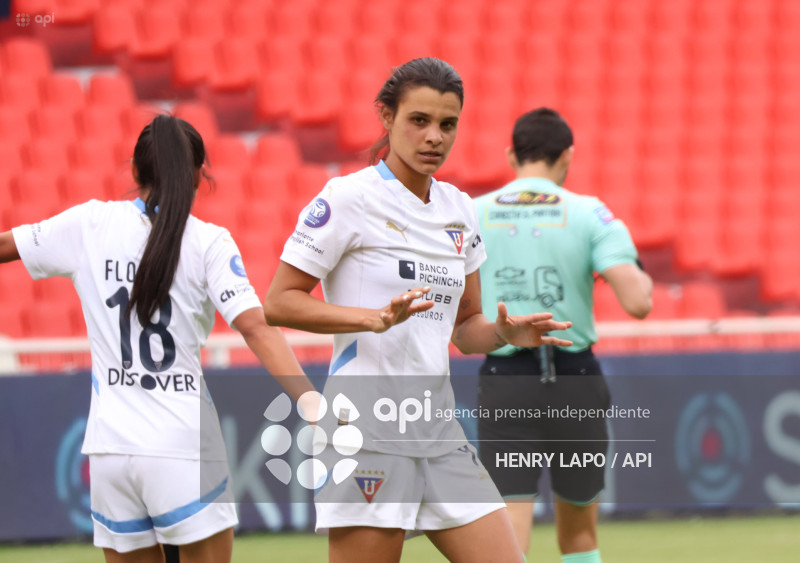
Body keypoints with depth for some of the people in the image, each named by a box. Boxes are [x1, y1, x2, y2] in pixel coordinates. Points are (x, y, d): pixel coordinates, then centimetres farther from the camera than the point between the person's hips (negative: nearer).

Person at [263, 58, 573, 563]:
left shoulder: (459, 209, 14)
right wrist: (375, 318, -21)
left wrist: (505, 332, -3)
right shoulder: (349, 198, -7)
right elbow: (278, 302, -9)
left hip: (439, 427, 7)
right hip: (369, 423, -7)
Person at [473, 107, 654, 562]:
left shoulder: (472, 215, 2)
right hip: (575, 387, 0)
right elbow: (638, 303, -13)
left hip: (504, 386, 0)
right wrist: (643, 280, 10)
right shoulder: (589, 214, -3)